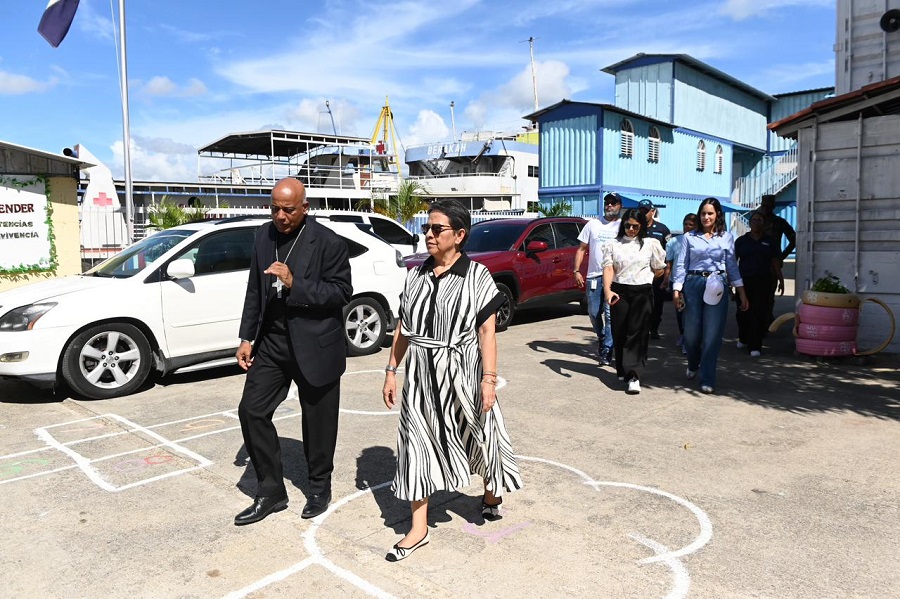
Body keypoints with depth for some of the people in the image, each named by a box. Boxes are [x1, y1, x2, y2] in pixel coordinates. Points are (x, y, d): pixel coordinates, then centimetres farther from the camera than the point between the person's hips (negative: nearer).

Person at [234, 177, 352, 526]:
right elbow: (254, 291, 11)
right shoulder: (264, 236, 5)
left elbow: (341, 292, -16)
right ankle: (271, 492, 17)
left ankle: (319, 488, 31)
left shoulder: (328, 243, -12)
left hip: (314, 346, -5)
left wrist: (294, 284, -26)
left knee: (318, 419, 8)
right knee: (251, 411, 1)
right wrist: (247, 337, 8)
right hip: (271, 343, 5)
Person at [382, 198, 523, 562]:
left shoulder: (477, 276, -9)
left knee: (480, 435, 14)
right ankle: (418, 529, 20)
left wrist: (489, 379, -15)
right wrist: (392, 371, 7)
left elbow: (487, 331, -10)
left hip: (461, 373, -3)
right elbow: (403, 328, 8)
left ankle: (492, 493, 46)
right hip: (422, 374, 4)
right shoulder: (416, 275, 4)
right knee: (418, 444, 6)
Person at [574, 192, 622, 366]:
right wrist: (577, 270, 1)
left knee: (610, 314, -6)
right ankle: (602, 338, 35)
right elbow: (581, 249, 10)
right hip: (594, 276, 3)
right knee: (593, 313, 9)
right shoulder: (593, 224, 10)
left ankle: (606, 351, 0)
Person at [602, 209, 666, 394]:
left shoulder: (651, 244, 5)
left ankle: (633, 375, -11)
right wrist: (607, 290, -20)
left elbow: (659, 269, 12)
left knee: (637, 332, -8)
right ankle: (622, 370, 21)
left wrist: (642, 278, 12)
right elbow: (608, 268, -7)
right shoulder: (612, 245, 6)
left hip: (642, 292, -1)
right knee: (619, 332, 5)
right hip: (619, 292, 1)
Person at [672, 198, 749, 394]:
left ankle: (707, 380, 4)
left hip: (716, 287, 0)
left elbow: (732, 266, 10)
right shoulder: (689, 237, 7)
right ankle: (693, 365, 33)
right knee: (691, 332, 2)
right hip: (693, 284, 0)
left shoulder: (726, 237, 10)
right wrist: (677, 290, -4)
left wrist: (742, 292, 5)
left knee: (712, 334, -3)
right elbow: (681, 265, 5)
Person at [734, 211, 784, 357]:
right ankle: (743, 338, 31)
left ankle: (755, 346, -2)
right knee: (743, 312, 4)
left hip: (763, 281, 0)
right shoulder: (741, 241, 7)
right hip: (744, 280, 0)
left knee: (759, 313, -4)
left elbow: (775, 262, 11)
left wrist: (781, 280, 7)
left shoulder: (769, 241, 10)